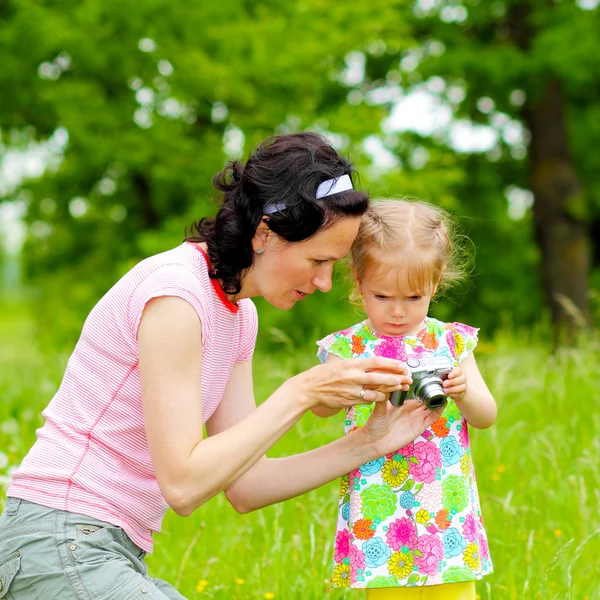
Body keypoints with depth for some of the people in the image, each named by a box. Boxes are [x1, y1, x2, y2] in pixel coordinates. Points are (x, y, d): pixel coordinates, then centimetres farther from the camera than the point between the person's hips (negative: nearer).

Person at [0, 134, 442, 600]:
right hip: (64, 544, -9)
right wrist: (302, 391, -17)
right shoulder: (173, 293, -17)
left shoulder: (238, 315, 10)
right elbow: (183, 484, -20)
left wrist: (369, 444, 0)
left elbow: (244, 486, 8)